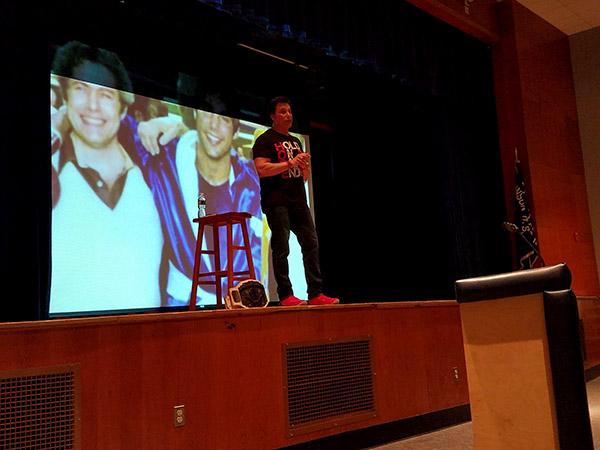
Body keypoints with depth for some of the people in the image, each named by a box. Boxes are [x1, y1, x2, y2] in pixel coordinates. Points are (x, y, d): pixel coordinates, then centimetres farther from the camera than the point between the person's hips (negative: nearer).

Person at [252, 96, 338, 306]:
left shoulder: (295, 141, 23)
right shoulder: (265, 140, 1)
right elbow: (262, 169, -15)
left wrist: (304, 166, 3)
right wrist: (290, 163, -14)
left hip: (298, 201, 7)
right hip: (277, 202, -7)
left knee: (311, 244, 1)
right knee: (281, 249, -6)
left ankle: (315, 293, 5)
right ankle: (285, 295, -1)